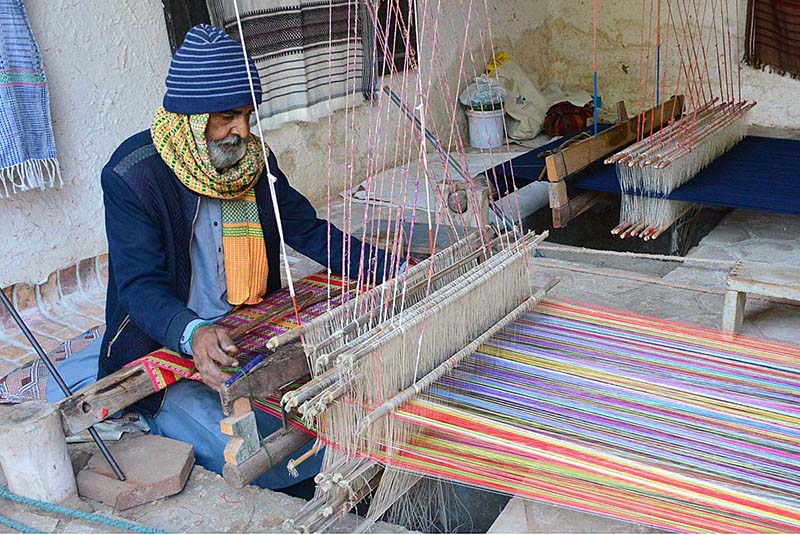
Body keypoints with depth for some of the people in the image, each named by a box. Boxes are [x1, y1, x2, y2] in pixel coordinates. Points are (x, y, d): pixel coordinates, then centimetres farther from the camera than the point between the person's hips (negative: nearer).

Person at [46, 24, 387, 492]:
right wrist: (193, 334, -43)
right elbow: (141, 286, -21)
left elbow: (309, 231, 6)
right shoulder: (133, 175, -15)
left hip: (247, 334, 6)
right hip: (166, 347, -5)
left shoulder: (254, 159, 3)